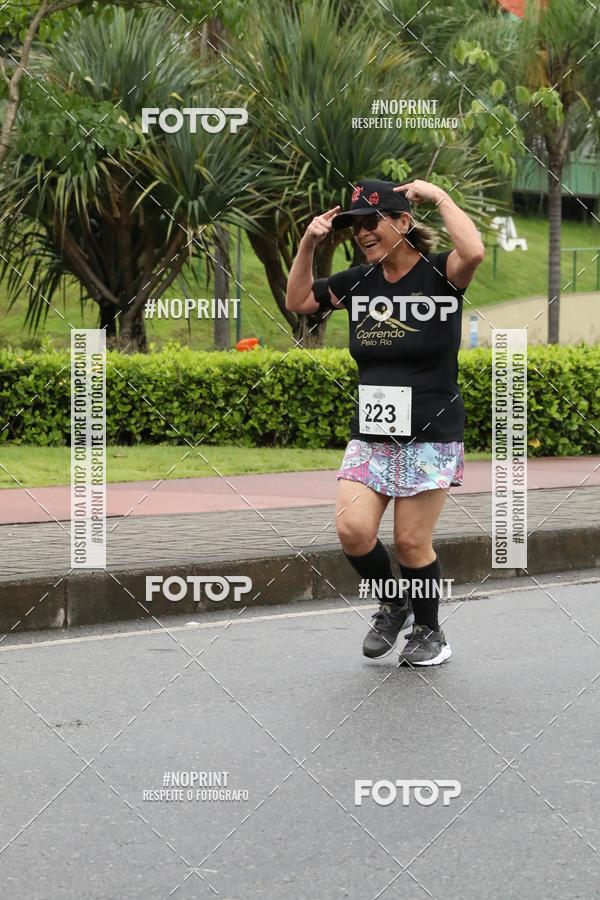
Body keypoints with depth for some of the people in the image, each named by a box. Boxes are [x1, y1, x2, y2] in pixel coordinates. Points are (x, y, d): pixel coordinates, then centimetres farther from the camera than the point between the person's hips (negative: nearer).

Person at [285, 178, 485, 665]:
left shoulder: (438, 274, -9)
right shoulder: (359, 282, 7)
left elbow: (473, 252, -32)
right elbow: (298, 301, 17)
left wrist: (439, 196, -21)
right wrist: (308, 244, 3)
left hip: (430, 438, -5)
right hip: (370, 436, 5)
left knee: (411, 542, -1)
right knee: (352, 530, -10)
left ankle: (429, 631, 22)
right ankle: (393, 606, 18)